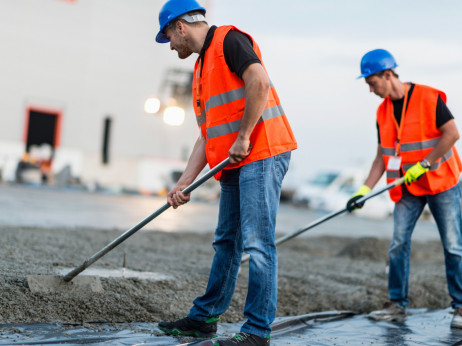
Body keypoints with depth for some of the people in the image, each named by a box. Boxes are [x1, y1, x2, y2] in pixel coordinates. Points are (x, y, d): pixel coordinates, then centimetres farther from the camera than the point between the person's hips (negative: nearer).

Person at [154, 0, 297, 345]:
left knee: (257, 242, -10)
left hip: (263, 153, -10)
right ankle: (205, 317, 25)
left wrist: (243, 137, -18)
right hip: (234, 164, 10)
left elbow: (259, 81, -22)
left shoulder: (229, 39, -5)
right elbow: (207, 135, 20)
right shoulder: (201, 69, 23)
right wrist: (184, 182, 13)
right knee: (227, 242, 15)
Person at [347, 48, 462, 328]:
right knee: (398, 244, -1)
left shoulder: (429, 98, -12)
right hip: (407, 189, 5)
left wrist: (423, 164, -18)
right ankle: (397, 304, 8)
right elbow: (383, 155, 8)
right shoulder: (383, 112, 6)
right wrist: (364, 190, -1)